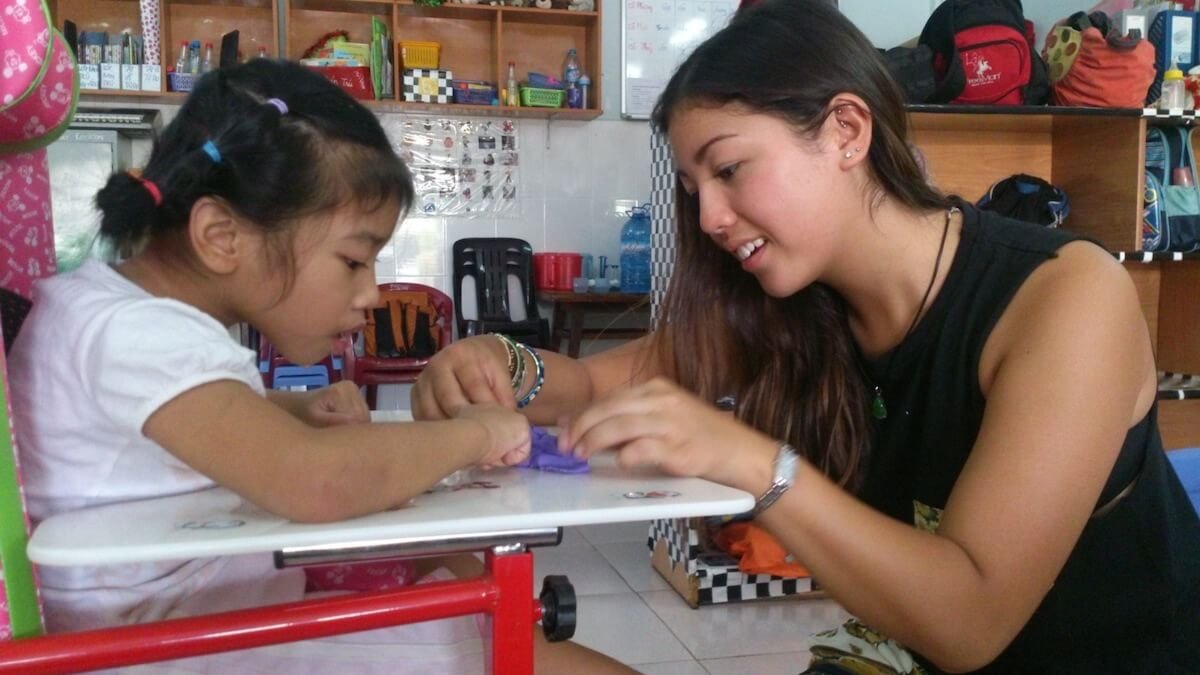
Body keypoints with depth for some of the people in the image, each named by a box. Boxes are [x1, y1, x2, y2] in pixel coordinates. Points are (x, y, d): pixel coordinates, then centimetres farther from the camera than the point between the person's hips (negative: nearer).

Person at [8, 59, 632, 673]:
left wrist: (295, 411, 5)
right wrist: (472, 432, -24)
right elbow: (319, 483, -43)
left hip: (219, 611, 10)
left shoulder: (129, 301, 5)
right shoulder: (134, 334, -26)